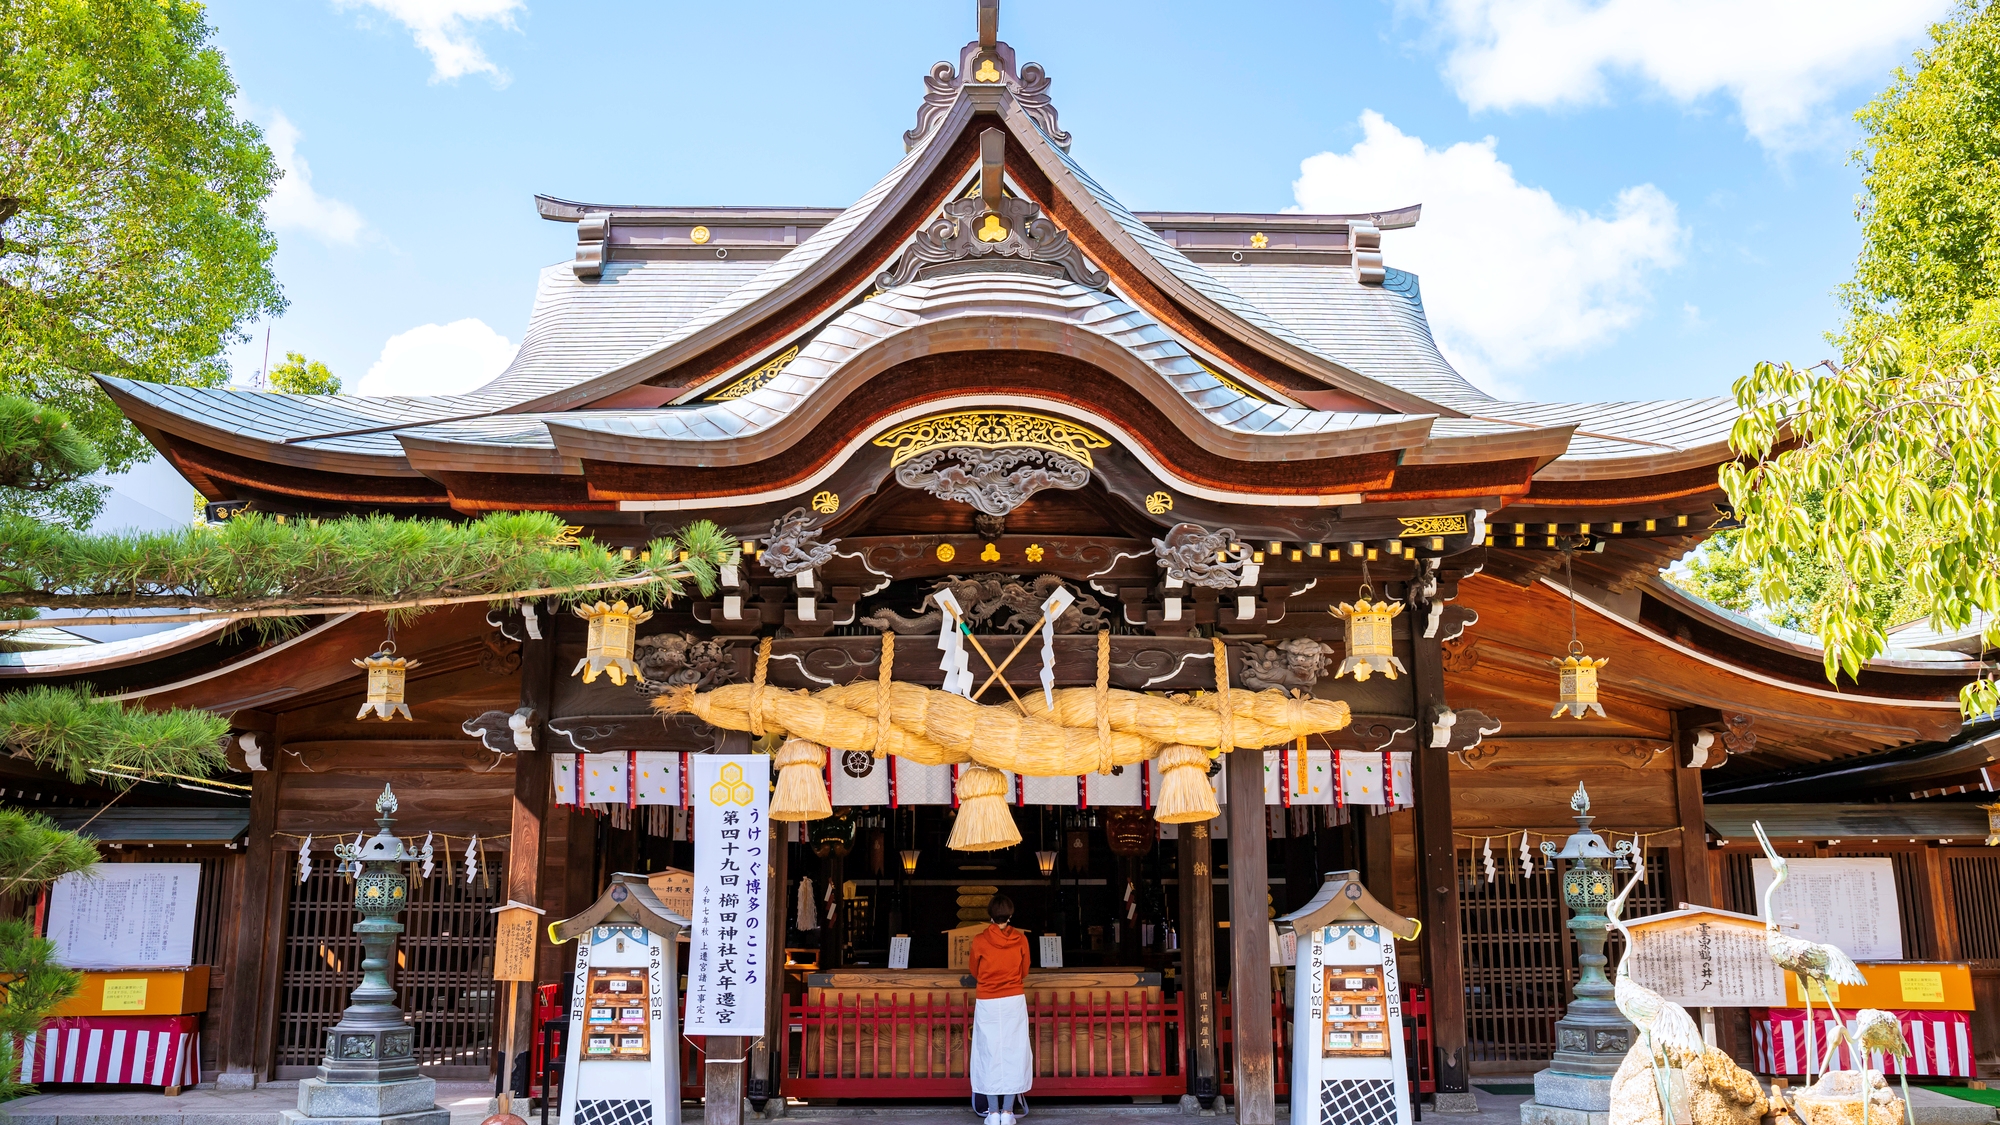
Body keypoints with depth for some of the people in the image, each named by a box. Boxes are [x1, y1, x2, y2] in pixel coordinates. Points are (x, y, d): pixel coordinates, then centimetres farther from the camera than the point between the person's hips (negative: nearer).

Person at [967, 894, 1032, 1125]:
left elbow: (973, 972, 6)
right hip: (1014, 1002, 1)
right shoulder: (1021, 939, -5)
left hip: (988, 1004, -1)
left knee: (989, 1054, 5)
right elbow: (1024, 973, 7)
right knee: (1012, 1053, 6)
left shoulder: (980, 941, -8)